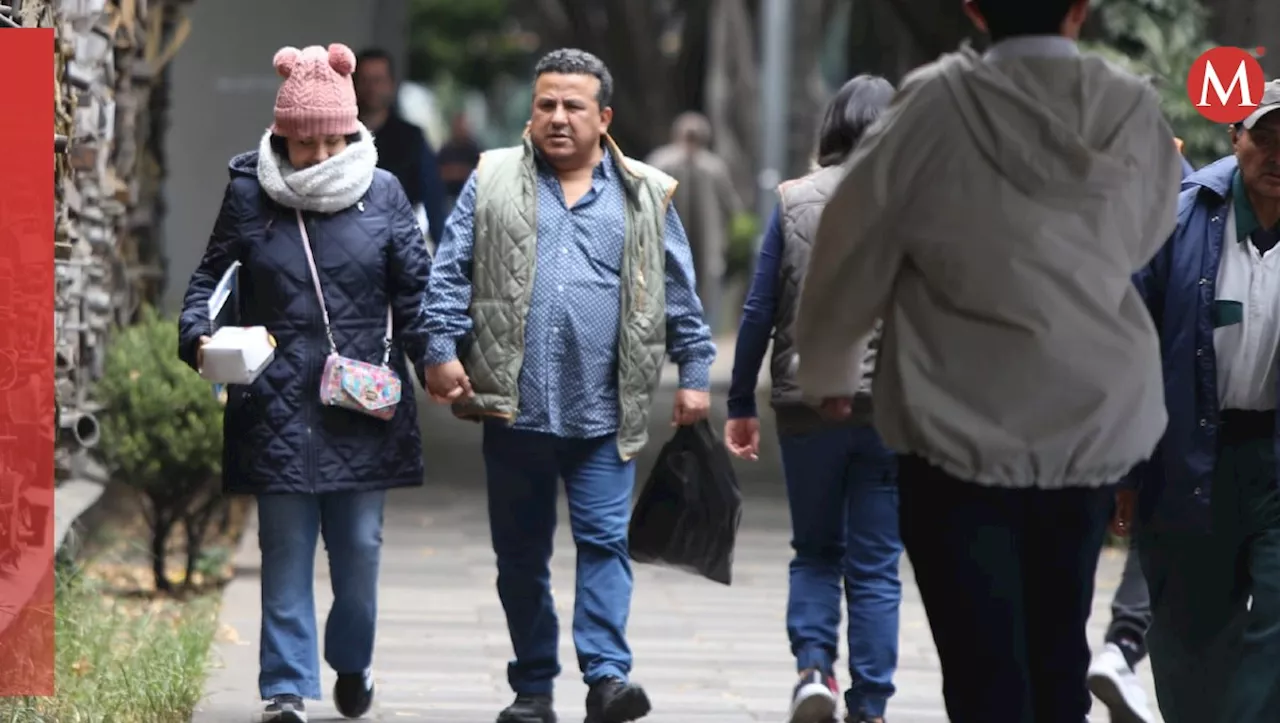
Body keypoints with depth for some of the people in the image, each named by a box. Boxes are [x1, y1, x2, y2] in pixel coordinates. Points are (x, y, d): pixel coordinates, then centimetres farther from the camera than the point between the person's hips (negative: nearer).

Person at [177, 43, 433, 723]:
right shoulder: (249, 193, 2)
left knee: (359, 546, 6)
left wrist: (435, 359, -7)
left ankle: (352, 662, 30)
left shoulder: (382, 193, 2)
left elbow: (415, 290, 4)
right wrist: (199, 335, -10)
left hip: (363, 405, 1)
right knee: (286, 550, 0)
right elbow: (211, 277, 8)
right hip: (278, 405, -1)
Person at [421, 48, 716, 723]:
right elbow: (451, 272, 4)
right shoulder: (494, 182, 8)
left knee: (605, 541, -10)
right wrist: (443, 350, -7)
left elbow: (679, 295, 11)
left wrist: (694, 373, 6)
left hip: (602, 414, -1)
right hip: (513, 407, 1)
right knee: (520, 554, 7)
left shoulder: (644, 196, 9)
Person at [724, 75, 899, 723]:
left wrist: (740, 404, 7)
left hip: (807, 404, 1)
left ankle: (813, 666, -5)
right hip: (892, 405, -1)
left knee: (815, 552, 16)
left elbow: (759, 311, 0)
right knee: (875, 566, 7)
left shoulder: (792, 201, 0)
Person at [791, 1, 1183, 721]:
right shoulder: (1136, 114, -4)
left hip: (962, 432, -3)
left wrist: (827, 366, 15)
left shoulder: (936, 108, -12)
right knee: (1060, 644, 18)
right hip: (1098, 423, 3)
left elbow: (854, 247, -2)